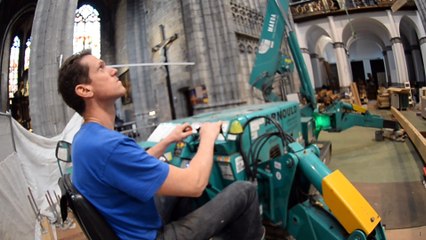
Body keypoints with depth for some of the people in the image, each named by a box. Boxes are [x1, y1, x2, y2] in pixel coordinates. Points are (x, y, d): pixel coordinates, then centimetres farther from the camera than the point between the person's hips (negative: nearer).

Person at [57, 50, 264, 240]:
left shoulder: (86, 138, 0)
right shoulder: (106, 144, -34)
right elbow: (194, 184, -29)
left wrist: (168, 140, 14)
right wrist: (208, 137, -12)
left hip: (141, 221, 9)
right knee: (244, 191, -6)